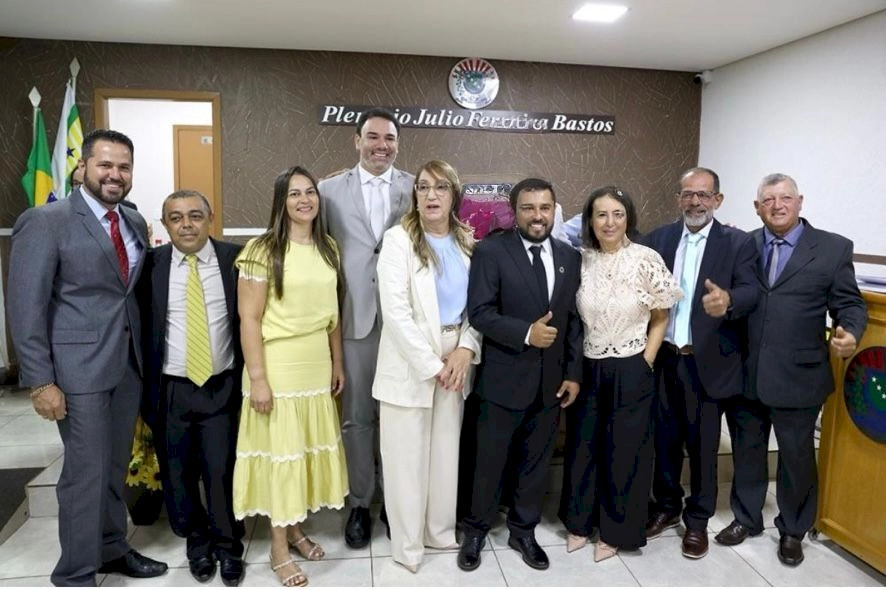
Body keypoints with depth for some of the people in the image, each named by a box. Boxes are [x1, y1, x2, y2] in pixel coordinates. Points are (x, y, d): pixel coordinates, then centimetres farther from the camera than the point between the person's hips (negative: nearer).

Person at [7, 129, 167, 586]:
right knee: (86, 471, 2)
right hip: (78, 368, -6)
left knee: (116, 466, 17)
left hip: (128, 364, 6)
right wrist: (41, 380, -14)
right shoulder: (44, 222, -9)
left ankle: (112, 549, 35)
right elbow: (26, 308, -11)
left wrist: (144, 354, 6)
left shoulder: (135, 223, 9)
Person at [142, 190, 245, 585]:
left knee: (222, 472, 4)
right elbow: (138, 324, 2)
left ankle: (229, 548, 28)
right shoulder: (151, 264, 0)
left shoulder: (234, 258, -3)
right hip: (171, 390, 2)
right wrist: (145, 388, -2)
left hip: (222, 388, -1)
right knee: (179, 475, 13)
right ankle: (198, 544, 37)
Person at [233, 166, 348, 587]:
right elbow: (249, 319, -13)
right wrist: (257, 378, -16)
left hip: (318, 365, 6)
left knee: (310, 446, 14)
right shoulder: (262, 250, -11)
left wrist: (337, 363, 12)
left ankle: (295, 528, 34)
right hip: (278, 365, -6)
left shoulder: (329, 248, 6)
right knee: (280, 449, 5)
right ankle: (278, 547, 22)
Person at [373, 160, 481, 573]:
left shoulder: (467, 241, 6)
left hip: (455, 360, 5)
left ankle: (441, 530, 34)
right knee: (407, 457, 5)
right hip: (411, 363, -4)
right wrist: (431, 364, -15)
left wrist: (466, 347, -11)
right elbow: (395, 311, -16)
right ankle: (407, 543, 24)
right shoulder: (399, 239, -10)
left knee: (446, 451, 15)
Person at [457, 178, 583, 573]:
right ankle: (476, 531, 32)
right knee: (490, 461, 11)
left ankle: (523, 530, 36)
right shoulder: (490, 250, -9)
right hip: (504, 378, -4)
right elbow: (480, 313, -14)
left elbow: (574, 319, 7)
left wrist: (573, 373, 3)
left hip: (551, 380, 4)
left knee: (536, 461, 17)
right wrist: (526, 333, -24)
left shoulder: (569, 257, 6)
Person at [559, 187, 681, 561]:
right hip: (586, 369, 3)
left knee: (624, 451, 9)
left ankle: (615, 531, 27)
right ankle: (579, 522, 32)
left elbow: (660, 317, 0)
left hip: (630, 372, -3)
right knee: (581, 446, 13)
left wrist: (646, 362, -6)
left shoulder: (647, 259, -10)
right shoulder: (581, 259, -2)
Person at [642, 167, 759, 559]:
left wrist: (728, 301, -37)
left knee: (702, 445, 9)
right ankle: (666, 507, 35)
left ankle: (698, 519, 28)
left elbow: (751, 290, -15)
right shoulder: (658, 238, 5)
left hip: (706, 362, -2)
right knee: (664, 439, 16)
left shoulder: (738, 243, -3)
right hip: (662, 358, 3)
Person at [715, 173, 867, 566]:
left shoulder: (833, 248, -1)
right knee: (746, 451, 17)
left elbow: (849, 304, -1)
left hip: (797, 377, -1)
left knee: (796, 457, 14)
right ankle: (746, 518, 38)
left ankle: (793, 531, 36)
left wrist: (849, 333, -20)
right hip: (744, 374, 2)